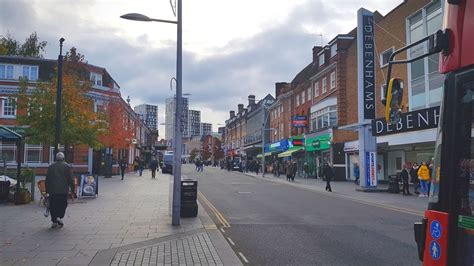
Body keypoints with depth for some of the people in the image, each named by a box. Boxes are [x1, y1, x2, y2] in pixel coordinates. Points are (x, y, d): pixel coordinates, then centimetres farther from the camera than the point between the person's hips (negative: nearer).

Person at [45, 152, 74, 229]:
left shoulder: (51, 166, 8)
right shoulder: (67, 166, 0)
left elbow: (47, 180, 9)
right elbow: (70, 179, -2)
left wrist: (47, 190, 15)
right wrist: (72, 189, 5)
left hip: (53, 190, 2)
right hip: (63, 190, -2)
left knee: (53, 206, 8)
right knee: (62, 205, 7)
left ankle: (54, 221, 9)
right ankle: (59, 217, -12)